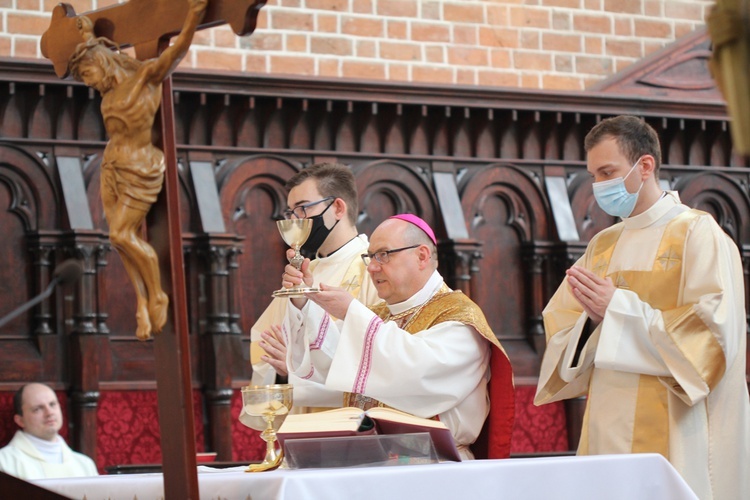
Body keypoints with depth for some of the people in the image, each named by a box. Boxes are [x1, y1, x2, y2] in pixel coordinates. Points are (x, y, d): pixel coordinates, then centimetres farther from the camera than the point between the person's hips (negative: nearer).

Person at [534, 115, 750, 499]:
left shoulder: (698, 234, -5)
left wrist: (618, 308, -17)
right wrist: (592, 318, -11)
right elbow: (561, 331, 11)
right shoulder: (602, 245, 14)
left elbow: (715, 331, -15)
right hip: (608, 431, 6)